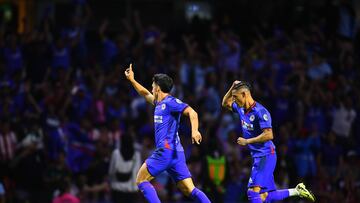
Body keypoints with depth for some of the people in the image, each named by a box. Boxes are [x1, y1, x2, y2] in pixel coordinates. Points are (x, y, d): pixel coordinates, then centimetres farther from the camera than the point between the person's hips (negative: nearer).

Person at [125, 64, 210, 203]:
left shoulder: (170, 102, -6)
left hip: (166, 150, -9)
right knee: (190, 190, -1)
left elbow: (192, 112, -18)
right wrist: (132, 80, 41)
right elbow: (146, 94, 41)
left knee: (141, 181, 0)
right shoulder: (159, 103, 21)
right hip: (176, 153, 9)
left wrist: (194, 131, -34)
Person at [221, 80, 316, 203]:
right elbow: (225, 103, 28)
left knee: (253, 192, -21)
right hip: (257, 156, 9)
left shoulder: (260, 111, -16)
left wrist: (247, 141, -17)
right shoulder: (241, 109, 10)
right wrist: (233, 87, 11)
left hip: (265, 156, -9)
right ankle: (296, 191, 16)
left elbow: (268, 135, -23)